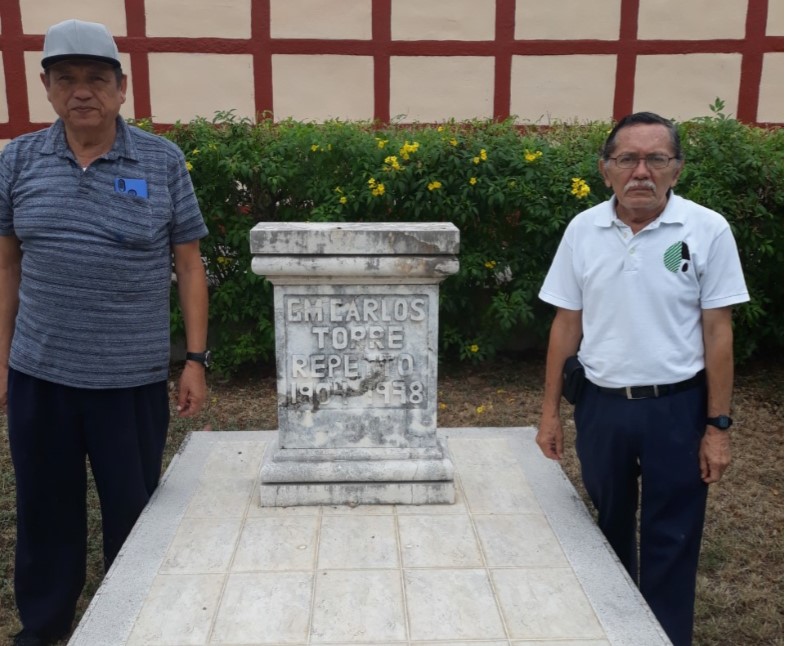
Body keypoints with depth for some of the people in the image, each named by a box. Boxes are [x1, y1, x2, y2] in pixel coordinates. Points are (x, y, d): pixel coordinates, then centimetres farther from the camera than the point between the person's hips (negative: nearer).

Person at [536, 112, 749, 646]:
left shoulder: (708, 230, -8)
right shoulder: (582, 230, -1)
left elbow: (718, 332, -5)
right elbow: (566, 326, 4)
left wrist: (718, 426, -6)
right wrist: (550, 412, 4)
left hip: (676, 407, -2)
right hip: (601, 405, 3)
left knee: (670, 540, 8)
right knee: (608, 530, 18)